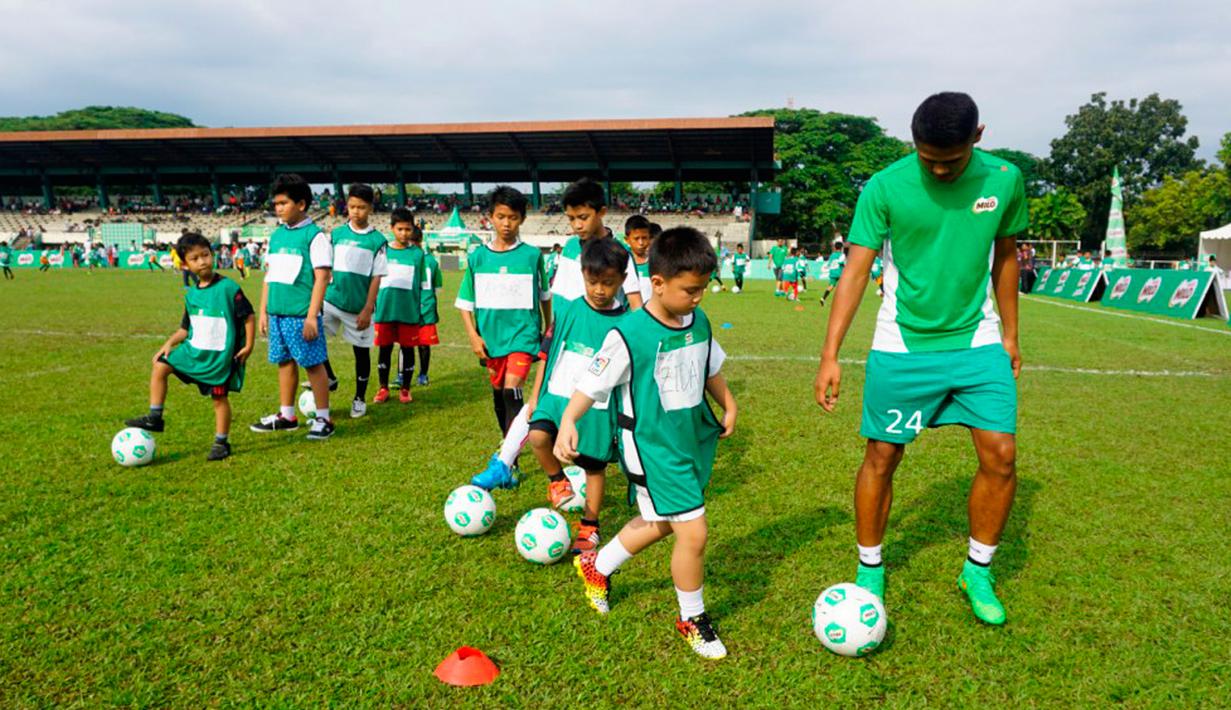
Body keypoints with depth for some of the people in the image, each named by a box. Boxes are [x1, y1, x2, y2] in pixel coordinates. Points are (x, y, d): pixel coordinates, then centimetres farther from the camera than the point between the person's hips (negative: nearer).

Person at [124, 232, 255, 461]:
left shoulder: (228, 288, -13)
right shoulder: (191, 294, 8)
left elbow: (249, 317, -11)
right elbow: (186, 328, 17)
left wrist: (248, 346, -14)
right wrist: (170, 342, 3)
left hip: (220, 355, -6)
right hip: (194, 348, 6)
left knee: (219, 397, 0)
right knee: (160, 367, -1)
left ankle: (222, 442, 14)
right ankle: (154, 418, 10)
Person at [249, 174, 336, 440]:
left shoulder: (315, 235, -8)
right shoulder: (276, 235, 12)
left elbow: (321, 277, -12)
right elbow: (270, 275, 18)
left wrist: (312, 316, -16)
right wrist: (264, 310, 14)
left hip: (301, 315, -7)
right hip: (277, 314, 7)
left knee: (313, 364, 0)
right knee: (284, 362, 13)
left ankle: (323, 419, 9)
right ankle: (286, 416, 24)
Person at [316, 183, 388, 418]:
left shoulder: (377, 240, -3)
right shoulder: (336, 234, 4)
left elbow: (376, 278, -4)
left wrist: (367, 309, -9)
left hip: (359, 306, -2)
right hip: (332, 300, 2)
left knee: (361, 351, 7)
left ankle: (360, 399, 25)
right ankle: (329, 379, 9)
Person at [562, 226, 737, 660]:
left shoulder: (699, 322, 1)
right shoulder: (628, 335, -21)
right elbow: (592, 382, -16)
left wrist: (728, 405, 21)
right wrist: (568, 422, -27)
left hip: (694, 441, 8)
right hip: (652, 449, -8)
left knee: (659, 523, 21)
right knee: (694, 532, -8)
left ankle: (597, 566, 47)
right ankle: (692, 619, 19)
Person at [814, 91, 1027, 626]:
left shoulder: (1004, 180, -2)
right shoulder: (885, 188, -12)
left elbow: (1005, 257, 11)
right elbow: (856, 269, -13)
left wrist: (1009, 335, 14)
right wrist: (830, 354, -19)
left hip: (976, 343, 3)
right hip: (902, 347, -2)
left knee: (1001, 457, -3)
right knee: (881, 458, 3)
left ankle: (978, 571, 21)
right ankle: (869, 568, 24)